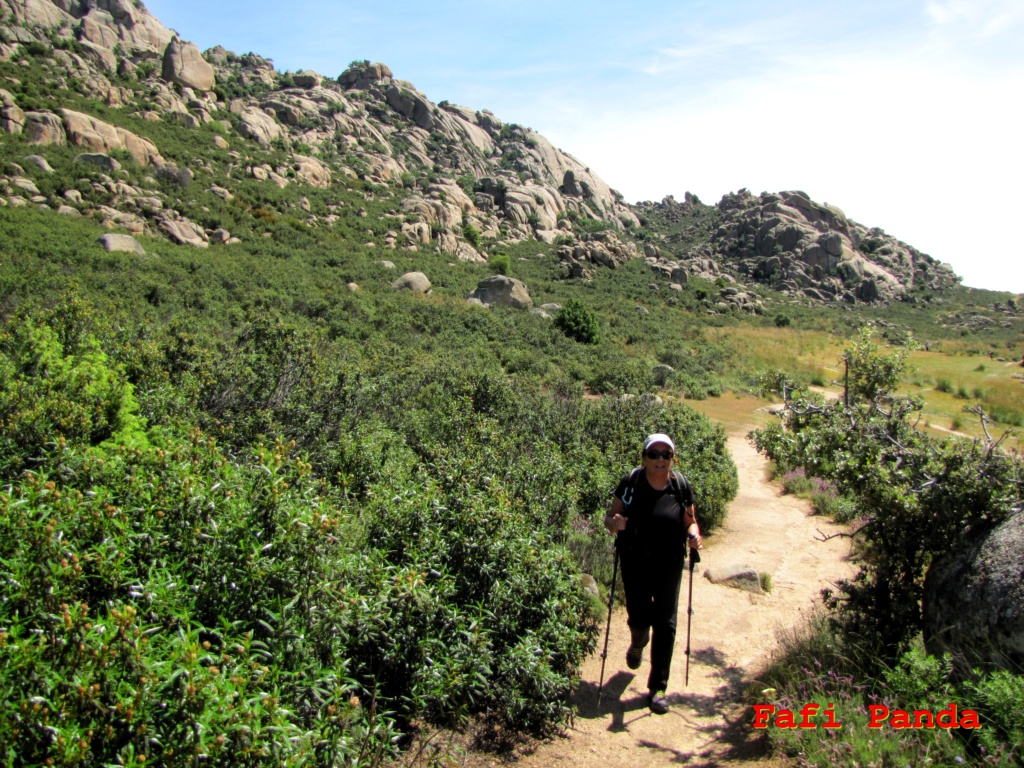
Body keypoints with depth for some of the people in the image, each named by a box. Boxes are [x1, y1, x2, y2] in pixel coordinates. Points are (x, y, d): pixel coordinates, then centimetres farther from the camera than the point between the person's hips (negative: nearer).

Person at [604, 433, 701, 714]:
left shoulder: (681, 486, -5)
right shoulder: (630, 483, -9)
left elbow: (690, 521, 7)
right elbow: (609, 517, -2)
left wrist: (694, 535, -15)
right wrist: (614, 523, -25)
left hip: (669, 565, 1)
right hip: (635, 563, -1)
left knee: (665, 624, 2)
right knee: (638, 619, 6)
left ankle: (657, 687, 17)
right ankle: (638, 644, 46)